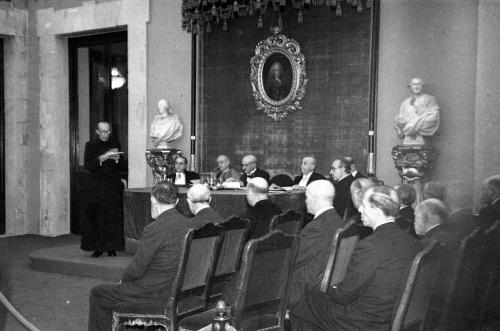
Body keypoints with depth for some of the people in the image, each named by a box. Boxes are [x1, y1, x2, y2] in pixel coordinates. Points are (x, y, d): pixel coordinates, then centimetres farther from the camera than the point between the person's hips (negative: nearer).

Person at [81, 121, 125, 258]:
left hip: (114, 186, 2)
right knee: (96, 217, -6)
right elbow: (87, 165, -7)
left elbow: (121, 165, 8)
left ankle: (111, 248, 4)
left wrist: (117, 158, -13)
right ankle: (97, 248, 1)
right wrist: (101, 158, -19)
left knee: (113, 217, -2)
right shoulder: (91, 145, 5)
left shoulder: (115, 144, 11)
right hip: (97, 186, -1)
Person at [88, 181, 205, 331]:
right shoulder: (191, 225, -1)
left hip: (155, 294, -8)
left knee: (97, 293, 12)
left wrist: (123, 279, 4)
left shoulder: (155, 229, -24)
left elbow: (136, 269, -18)